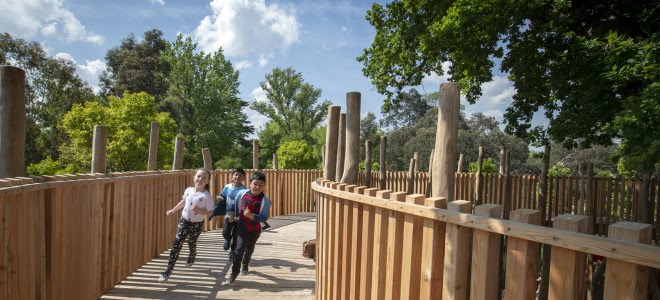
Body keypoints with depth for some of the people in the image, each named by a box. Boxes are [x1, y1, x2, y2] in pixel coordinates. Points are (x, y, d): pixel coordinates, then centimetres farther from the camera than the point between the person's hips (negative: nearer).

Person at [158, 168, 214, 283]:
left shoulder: (207, 196, -19)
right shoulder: (188, 190, -3)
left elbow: (210, 212, -17)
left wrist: (198, 210, -31)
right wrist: (173, 210, 19)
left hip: (197, 224, -3)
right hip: (184, 221, 3)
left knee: (192, 243, 14)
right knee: (177, 244, -5)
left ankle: (191, 257, 52)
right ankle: (168, 271, -3)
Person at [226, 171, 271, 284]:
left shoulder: (265, 200, -21)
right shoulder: (242, 193, -14)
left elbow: (264, 218, -22)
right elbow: (236, 207, 4)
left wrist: (252, 216, -35)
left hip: (255, 230, 1)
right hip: (242, 227, 0)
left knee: (249, 249, 23)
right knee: (239, 249, -10)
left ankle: (245, 265, 49)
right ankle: (234, 272, 2)